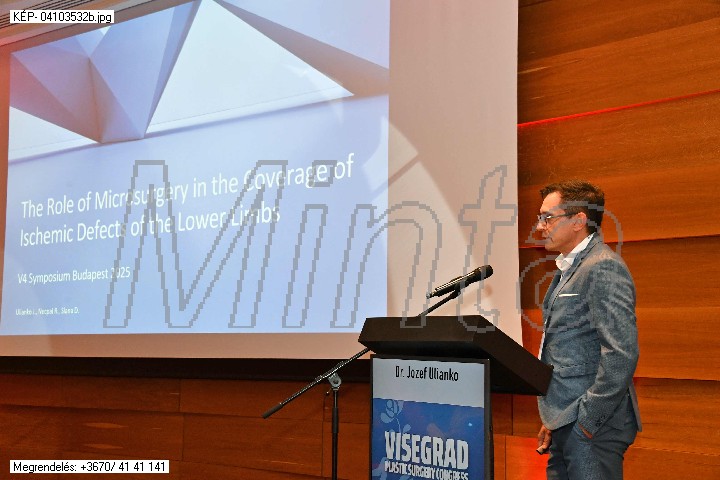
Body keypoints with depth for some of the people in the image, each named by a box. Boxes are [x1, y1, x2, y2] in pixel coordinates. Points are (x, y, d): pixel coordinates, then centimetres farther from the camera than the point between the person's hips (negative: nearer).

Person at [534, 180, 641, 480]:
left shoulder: (603, 268, -14)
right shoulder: (569, 268, 16)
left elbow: (622, 354, -22)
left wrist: (586, 421, -18)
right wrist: (554, 421, 17)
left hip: (591, 429, -9)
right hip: (565, 424, 9)